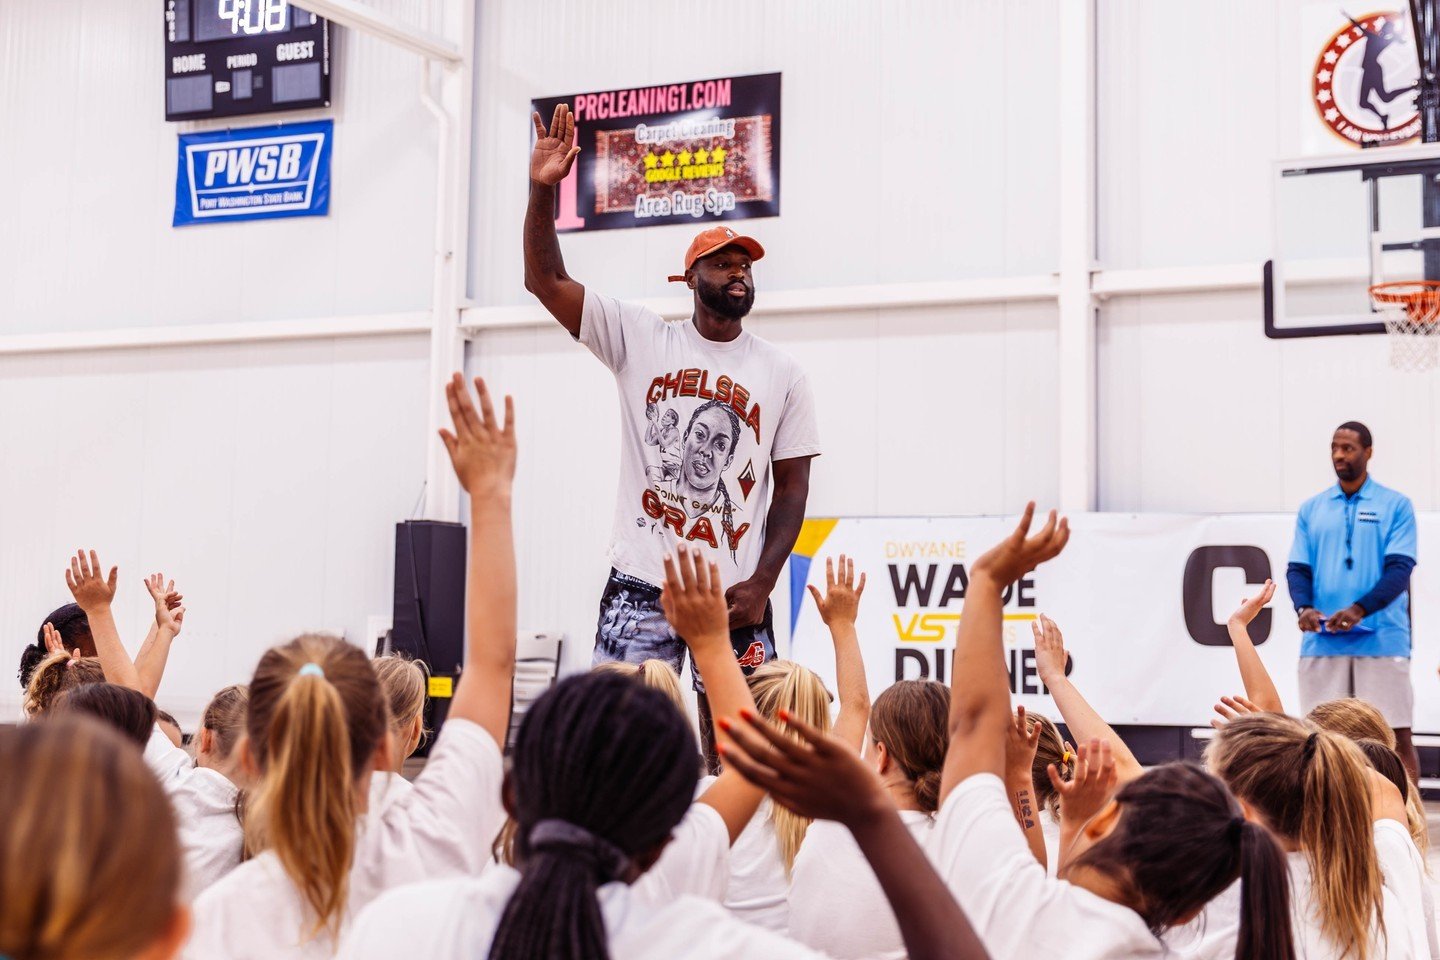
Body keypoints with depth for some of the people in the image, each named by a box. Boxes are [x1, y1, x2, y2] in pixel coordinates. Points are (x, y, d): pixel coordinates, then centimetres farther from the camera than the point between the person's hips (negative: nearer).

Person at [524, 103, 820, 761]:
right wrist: (543, 190, -17)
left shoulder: (783, 375, 6)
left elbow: (791, 486, 6)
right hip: (642, 583, -1)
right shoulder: (640, 339, 4)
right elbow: (546, 281, -3)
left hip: (735, 593, 1)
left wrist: (761, 584, -4)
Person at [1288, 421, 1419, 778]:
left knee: (1397, 735, -2)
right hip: (1322, 643, 3)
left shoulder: (1396, 505, 3)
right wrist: (1304, 607, -12)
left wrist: (1360, 610, -20)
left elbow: (1399, 568, -6)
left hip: (1382, 640, -3)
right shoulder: (1311, 509, 13)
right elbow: (1297, 568, 9)